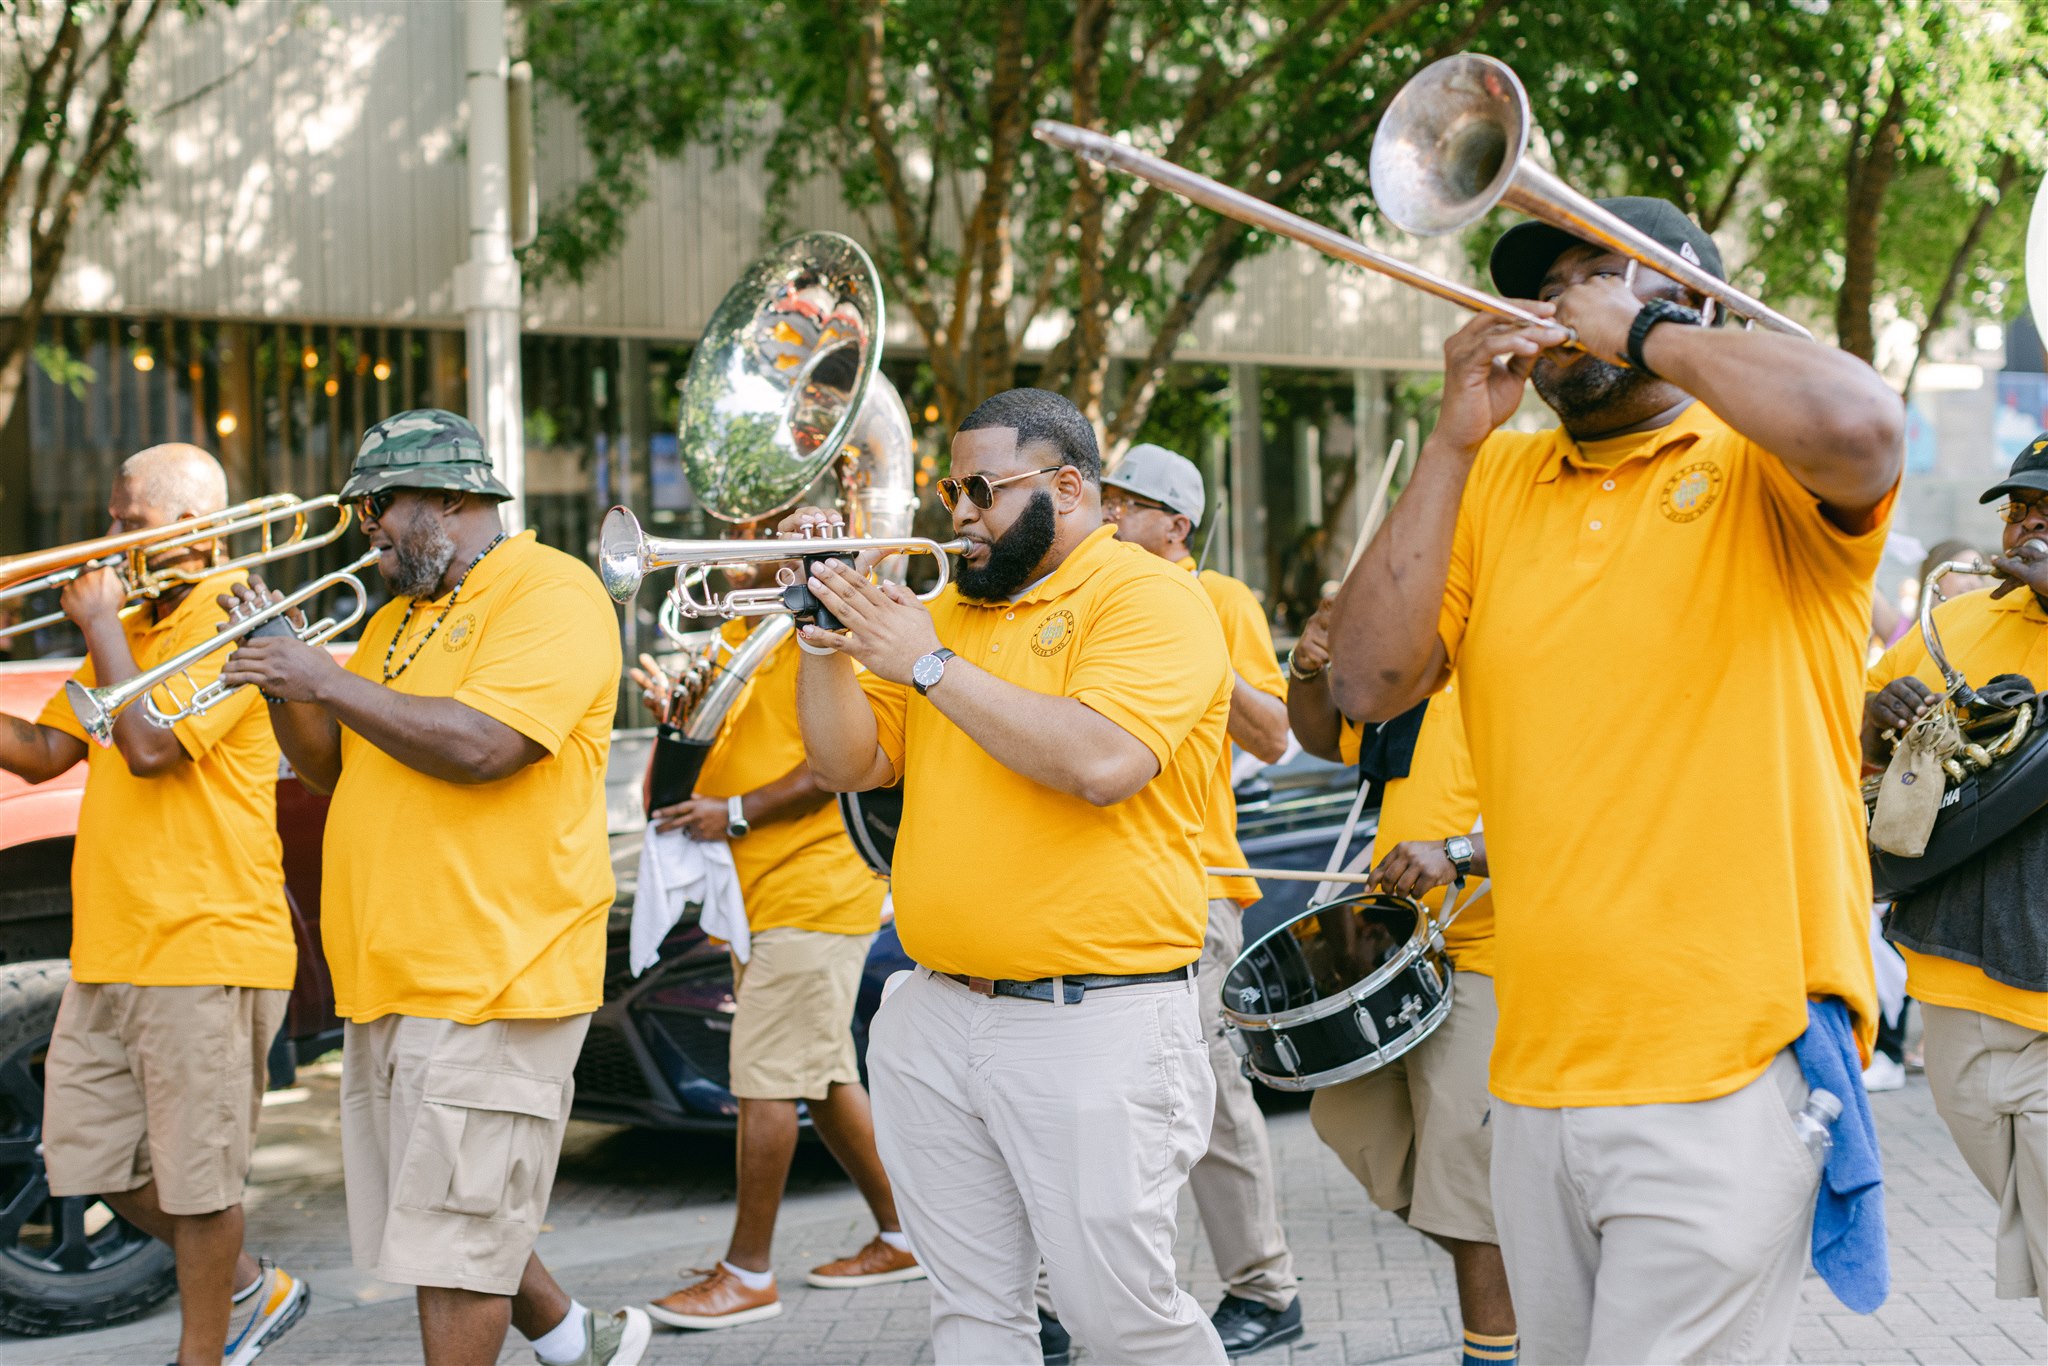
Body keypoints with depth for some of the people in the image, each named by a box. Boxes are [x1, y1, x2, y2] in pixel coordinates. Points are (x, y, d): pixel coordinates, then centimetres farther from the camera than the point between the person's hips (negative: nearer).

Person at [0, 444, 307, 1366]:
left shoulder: (233, 624, -10)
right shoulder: (132, 631, 17)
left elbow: (150, 745, -23)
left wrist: (100, 621, -13)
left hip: (204, 950, -9)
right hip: (108, 948, 9)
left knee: (195, 1176, 0)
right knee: (94, 1159, 13)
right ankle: (248, 1289, 31)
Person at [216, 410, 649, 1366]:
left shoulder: (550, 593, -9)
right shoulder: (398, 616, 20)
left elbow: (482, 746, -23)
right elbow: (330, 768, 19)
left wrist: (326, 680, -17)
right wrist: (281, 674, 2)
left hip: (492, 975, -9)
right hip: (390, 982, 9)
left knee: (454, 1242, -6)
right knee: (430, 1224, 15)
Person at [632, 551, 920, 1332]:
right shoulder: (729, 641, 18)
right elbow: (699, 764, 14)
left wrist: (737, 813, -19)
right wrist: (675, 714, -6)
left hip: (809, 894, -9)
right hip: (762, 898, 9)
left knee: (765, 1081, -9)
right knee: (824, 1078, 14)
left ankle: (749, 1273, -4)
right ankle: (899, 1237, 24)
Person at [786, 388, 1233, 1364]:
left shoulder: (1149, 598, -7)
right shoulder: (952, 608, 16)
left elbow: (1102, 761, -24)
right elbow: (850, 763, 14)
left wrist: (929, 664, -17)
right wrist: (826, 632, -1)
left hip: (1091, 1026, -7)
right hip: (938, 1018, 7)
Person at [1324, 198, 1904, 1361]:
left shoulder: (1762, 465, -1)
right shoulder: (1497, 478, 14)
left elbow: (1860, 425, -27)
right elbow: (1368, 684, 2)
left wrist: (1642, 332, -13)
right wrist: (1458, 436, -3)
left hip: (1728, 1076, -5)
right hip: (1540, 1072, 6)